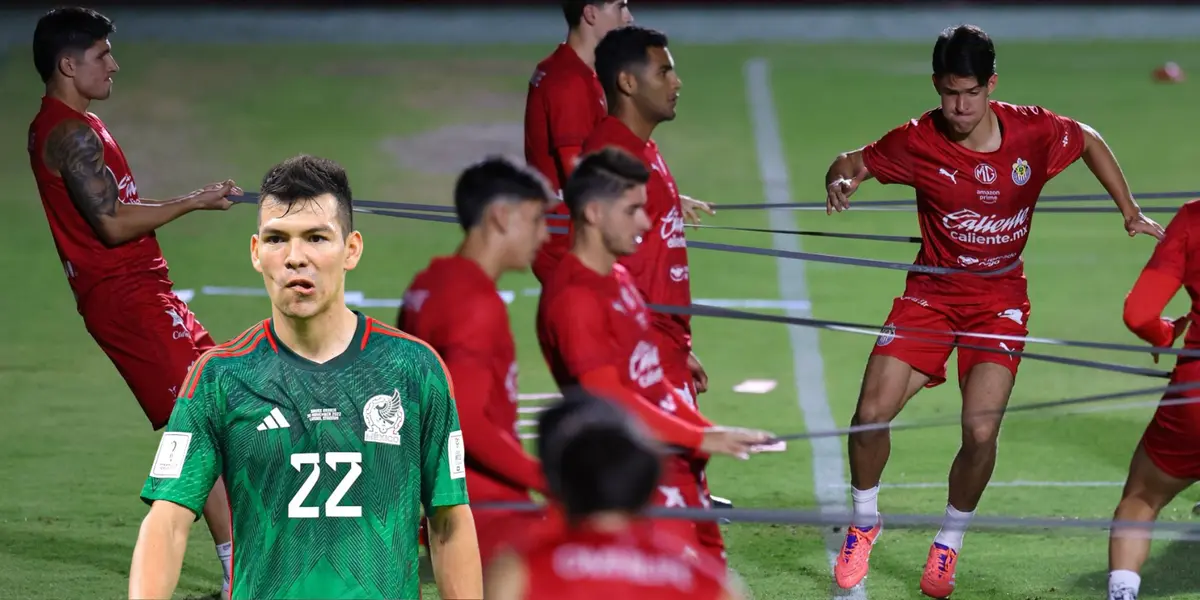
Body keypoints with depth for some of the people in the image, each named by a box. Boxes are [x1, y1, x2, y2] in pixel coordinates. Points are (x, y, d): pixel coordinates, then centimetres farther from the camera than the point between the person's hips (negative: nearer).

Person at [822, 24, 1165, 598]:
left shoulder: (1034, 131, -13)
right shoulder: (918, 142, -15)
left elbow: (1090, 141, 8)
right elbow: (856, 161, 0)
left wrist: (1131, 213, 8)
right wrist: (841, 180, -24)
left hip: (1000, 299, 0)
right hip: (931, 292, 0)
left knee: (980, 431, -17)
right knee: (871, 414, -12)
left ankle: (948, 543, 11)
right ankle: (864, 522, 18)